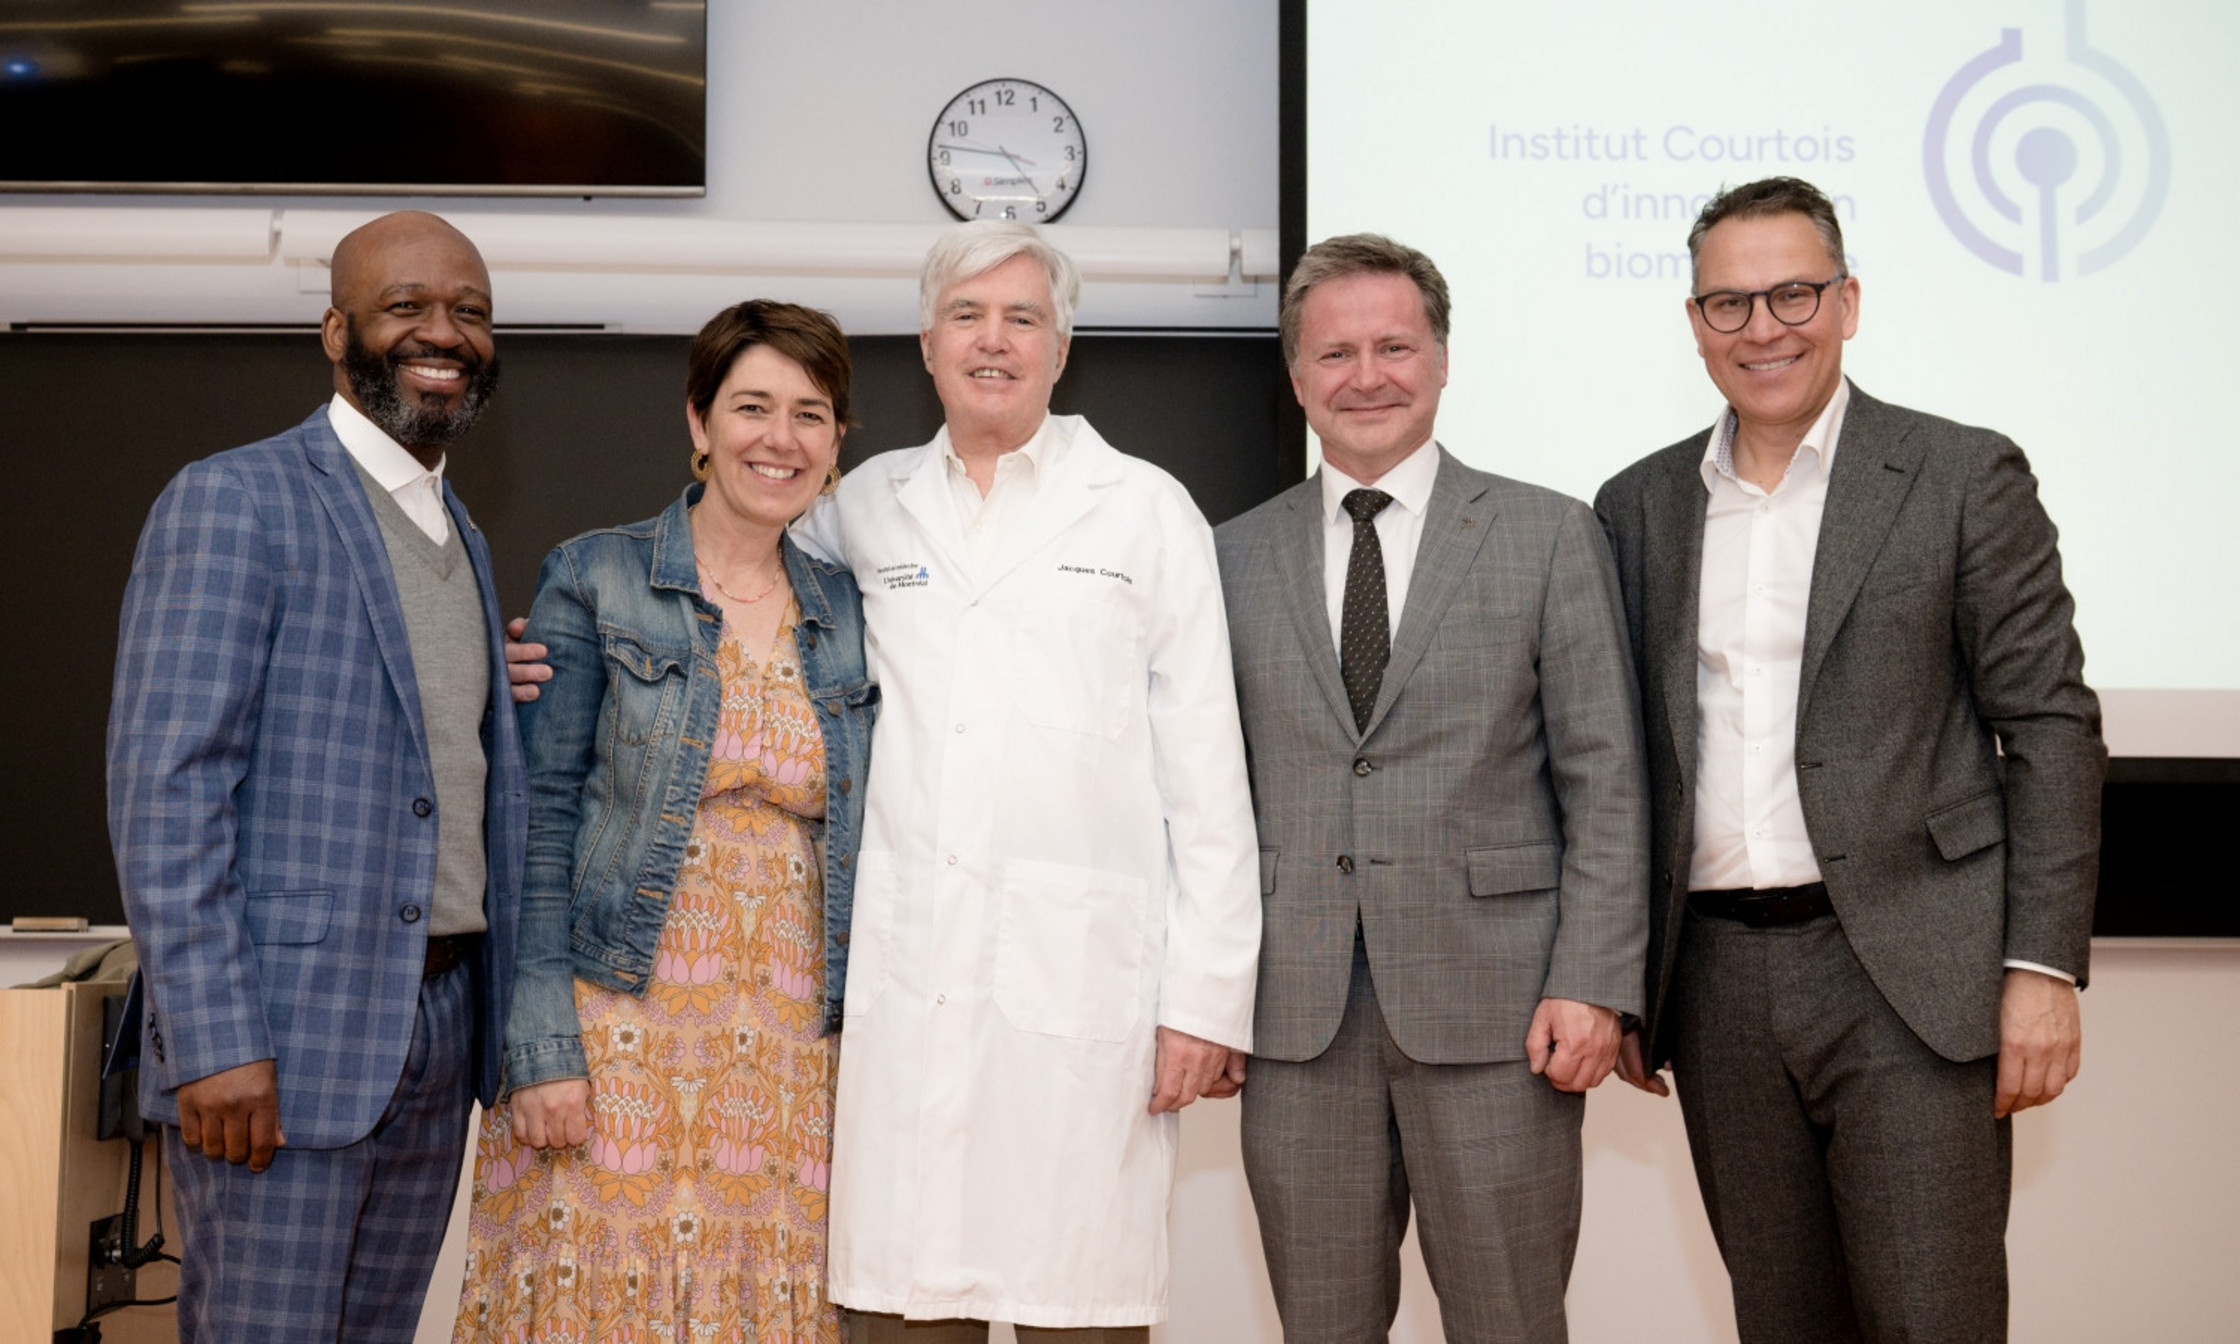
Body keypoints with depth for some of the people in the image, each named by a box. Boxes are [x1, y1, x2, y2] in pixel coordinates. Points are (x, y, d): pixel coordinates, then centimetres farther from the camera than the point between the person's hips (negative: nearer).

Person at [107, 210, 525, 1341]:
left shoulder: (461, 536, 17)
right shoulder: (232, 503, -8)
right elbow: (164, 788, -14)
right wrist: (214, 1041, -18)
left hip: (438, 1025, 7)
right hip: (288, 1034, -7)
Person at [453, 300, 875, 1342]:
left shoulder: (847, 615, 10)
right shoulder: (594, 580, 0)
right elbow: (540, 815, -4)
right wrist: (542, 1042, -11)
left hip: (791, 1050, 3)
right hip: (618, 1031, -3)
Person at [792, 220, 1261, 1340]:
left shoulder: (1146, 511, 7)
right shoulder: (865, 507, 15)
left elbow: (1206, 774, 3)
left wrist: (1207, 996, -3)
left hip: (1083, 979, -2)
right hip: (900, 981, 2)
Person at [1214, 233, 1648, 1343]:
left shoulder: (1549, 536, 3)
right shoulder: (1236, 555, 10)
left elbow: (1605, 781, 0)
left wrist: (1593, 983, -8)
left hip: (1495, 1004, -2)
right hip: (1296, 1018, 2)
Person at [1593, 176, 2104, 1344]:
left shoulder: (1963, 478, 0)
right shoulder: (1638, 507, 10)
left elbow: (2050, 726, -3)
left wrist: (2043, 965, -10)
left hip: (1909, 979, -3)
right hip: (1716, 977, 4)